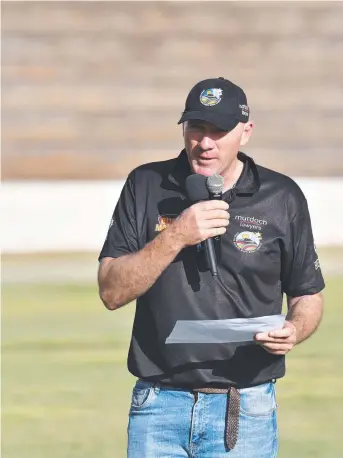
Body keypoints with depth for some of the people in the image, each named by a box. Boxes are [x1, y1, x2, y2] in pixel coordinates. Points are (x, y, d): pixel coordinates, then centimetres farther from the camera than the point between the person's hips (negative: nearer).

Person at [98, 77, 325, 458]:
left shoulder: (282, 198, 3)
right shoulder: (146, 186, 4)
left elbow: (308, 296, 11)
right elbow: (111, 292, -3)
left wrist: (294, 330, -11)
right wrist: (175, 237, -15)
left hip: (245, 411, -1)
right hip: (158, 408, 1)